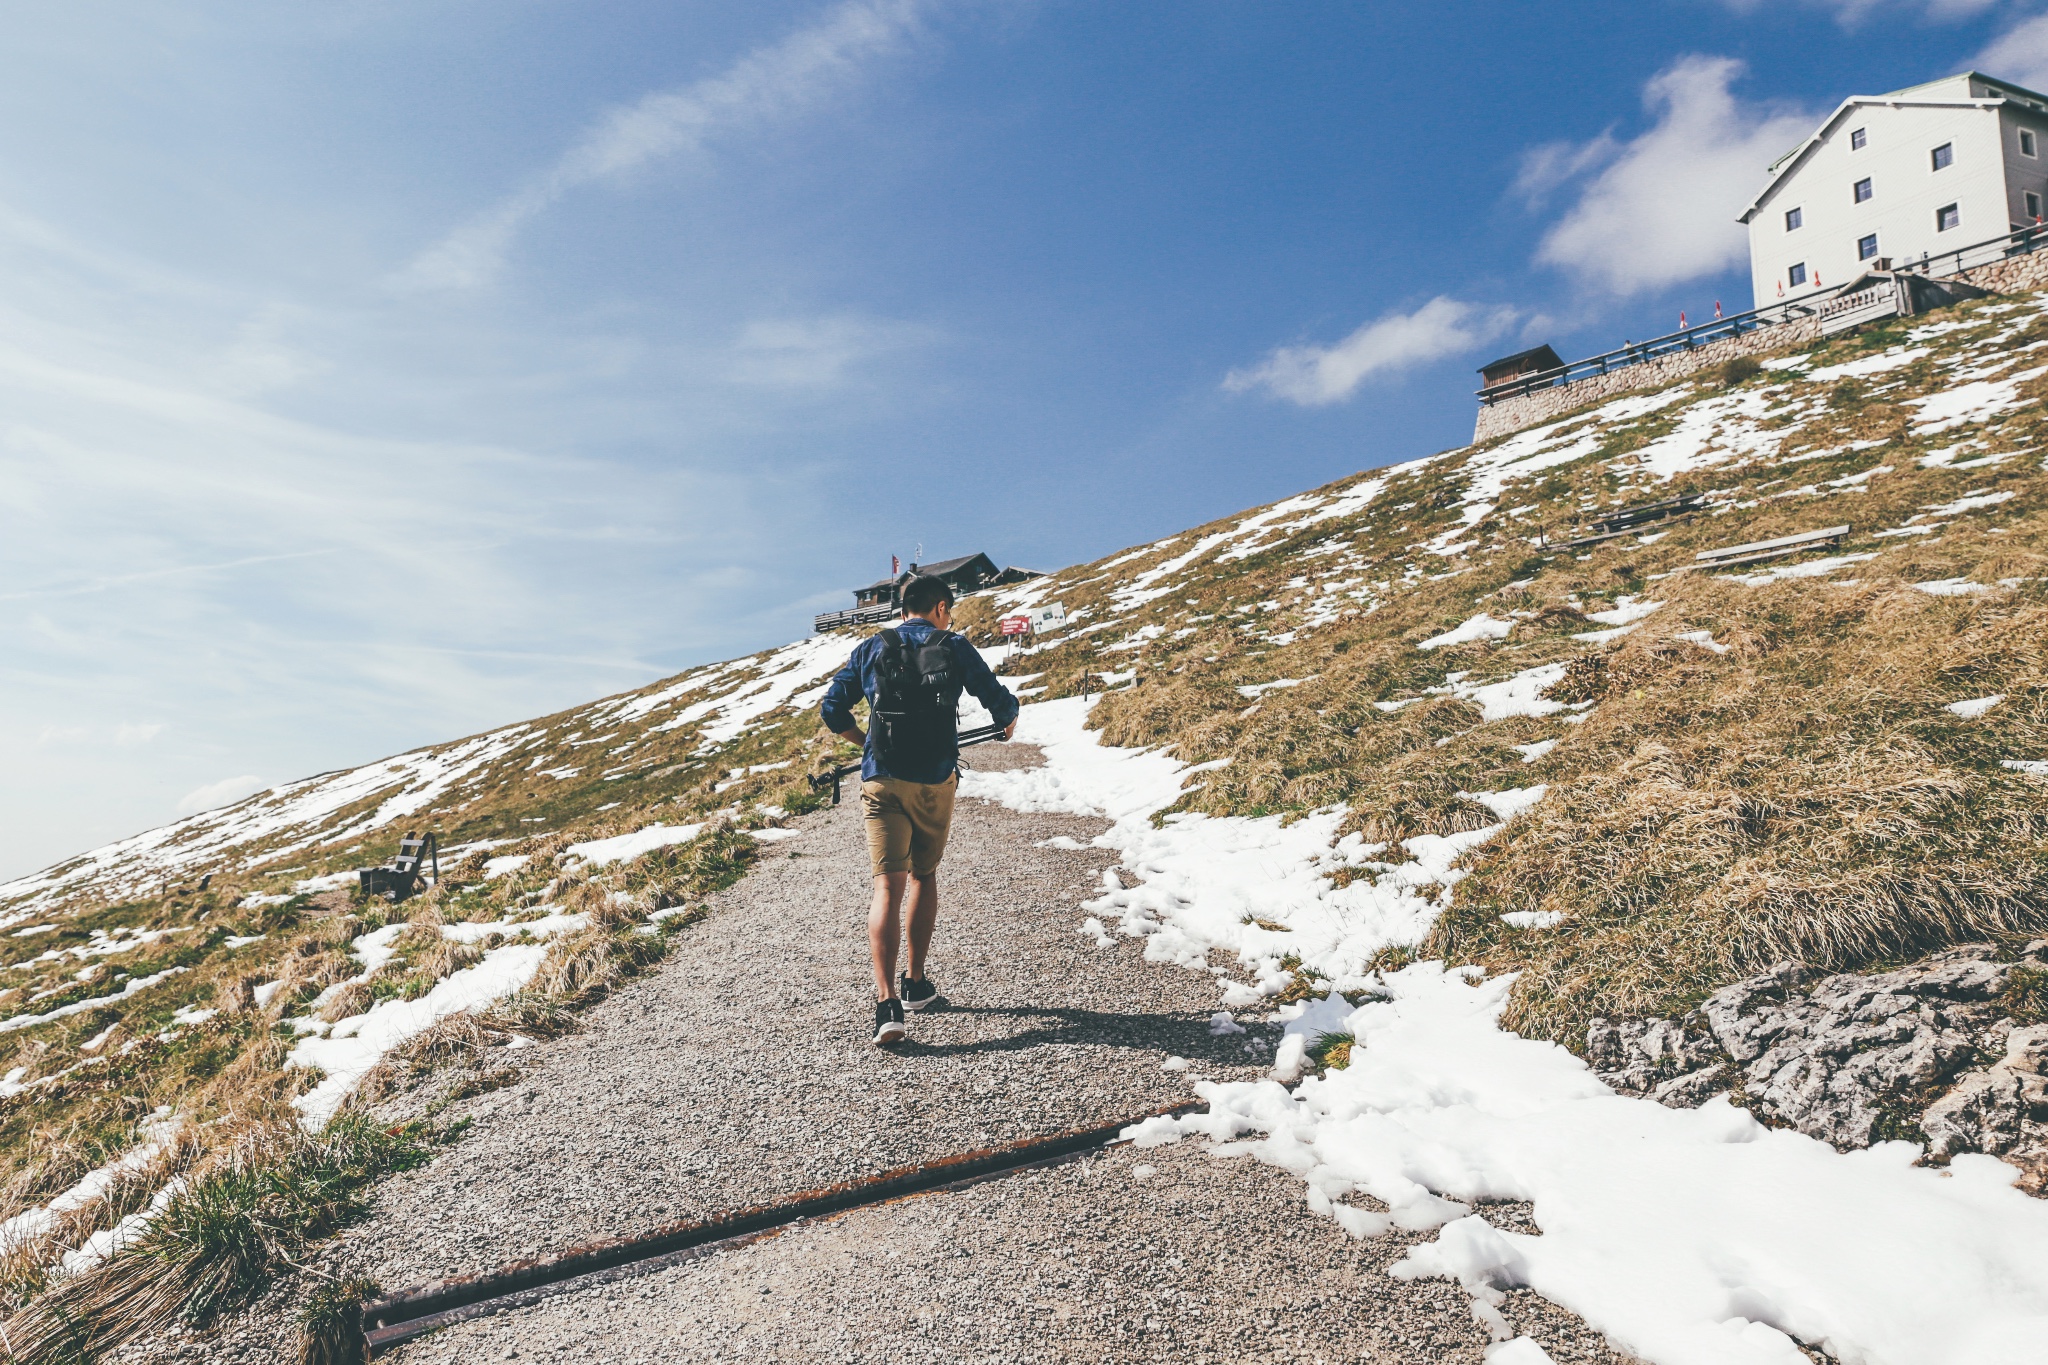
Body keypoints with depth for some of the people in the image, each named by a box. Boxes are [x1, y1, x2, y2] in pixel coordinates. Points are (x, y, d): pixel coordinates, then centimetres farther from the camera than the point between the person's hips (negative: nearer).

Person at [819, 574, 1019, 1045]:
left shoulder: (869, 649, 10)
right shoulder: (953, 647, 2)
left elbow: (832, 710, 9)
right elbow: (999, 702, -1)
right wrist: (1008, 719, 23)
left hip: (881, 780, 1)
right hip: (935, 779, -1)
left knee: (887, 885, -4)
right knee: (923, 877, 19)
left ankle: (886, 1001, -17)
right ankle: (915, 983, 26)